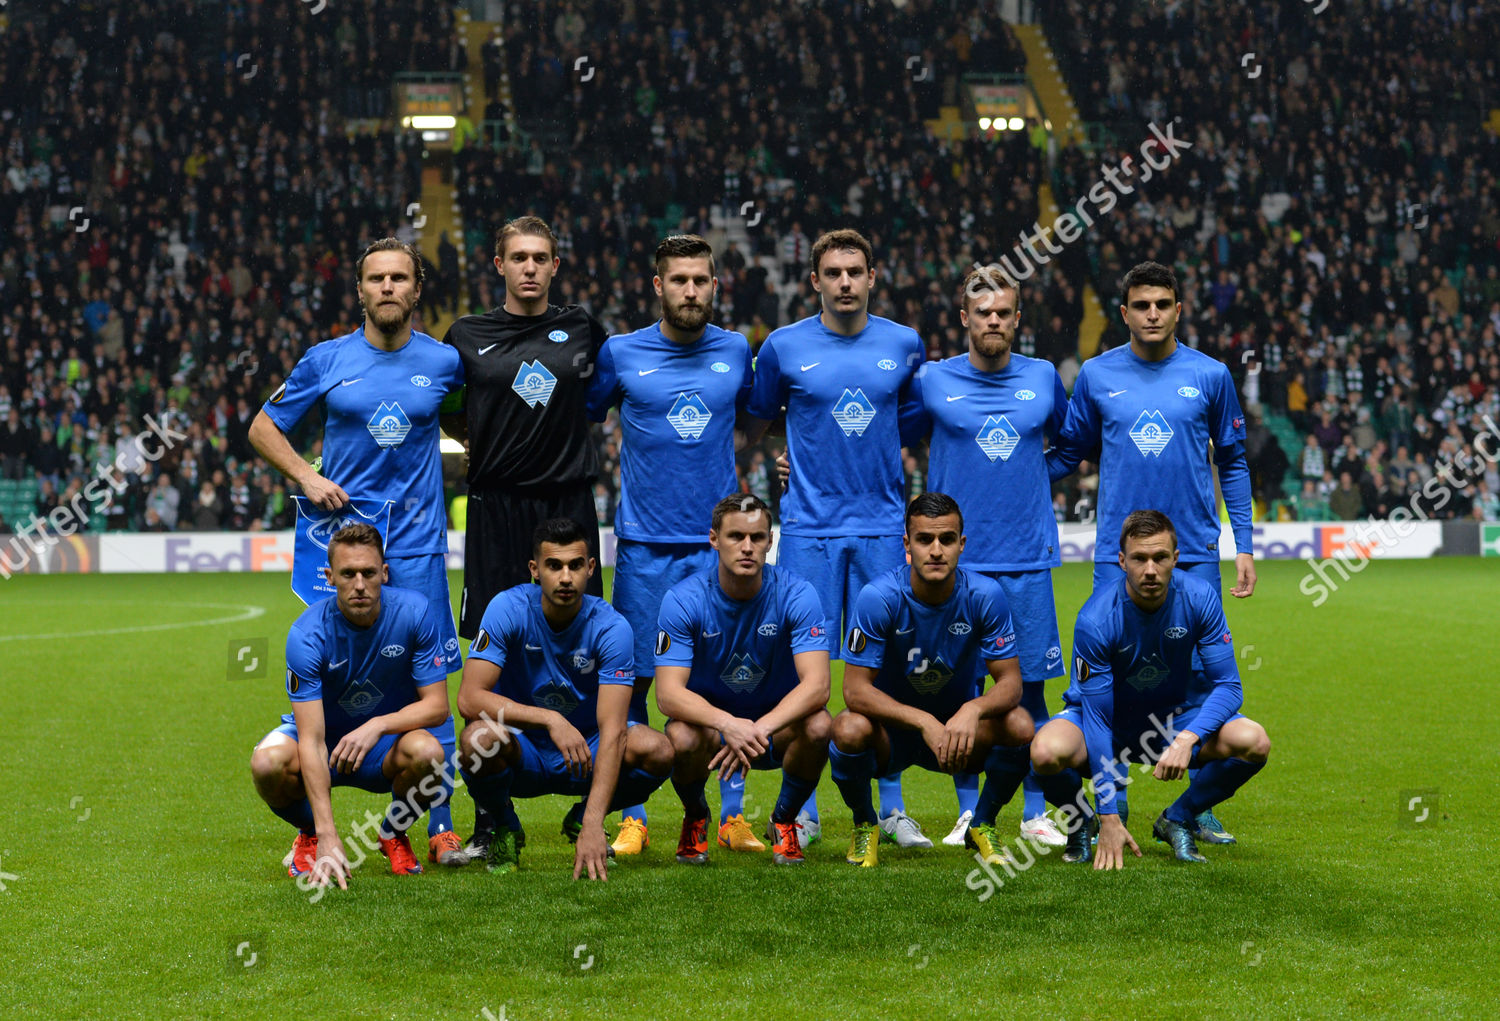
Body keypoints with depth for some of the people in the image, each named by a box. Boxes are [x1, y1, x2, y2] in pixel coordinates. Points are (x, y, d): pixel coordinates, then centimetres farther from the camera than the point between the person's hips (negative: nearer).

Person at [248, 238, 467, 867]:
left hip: (417, 544, 0)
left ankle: (441, 826, 5)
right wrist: (307, 477, -3)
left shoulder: (444, 362, 5)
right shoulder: (326, 361, 3)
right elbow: (263, 428, 11)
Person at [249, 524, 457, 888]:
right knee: (268, 762, -33)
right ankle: (310, 832, 4)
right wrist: (328, 837, -40)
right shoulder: (306, 635, -25)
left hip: (390, 742, 1)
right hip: (324, 737, -1)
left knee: (426, 752, -34)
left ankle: (393, 834, 1)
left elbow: (437, 705, -15)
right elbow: (312, 740, -31)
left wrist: (378, 725, -35)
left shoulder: (416, 612, -20)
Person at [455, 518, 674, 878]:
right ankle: (501, 829, -2)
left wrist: (592, 826, -39)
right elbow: (469, 698, -25)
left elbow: (612, 730, -27)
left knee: (657, 751, -28)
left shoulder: (611, 628, -18)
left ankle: (583, 821, 4)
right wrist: (550, 719, -38)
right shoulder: (509, 609, -17)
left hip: (586, 751, 1)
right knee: (480, 737, -36)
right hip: (523, 755, -1)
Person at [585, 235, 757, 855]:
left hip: (718, 542, 1)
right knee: (633, 680, 0)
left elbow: (755, 413, 26)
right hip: (644, 543, -1)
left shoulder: (735, 351, 7)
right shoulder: (621, 354, 1)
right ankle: (632, 818, 9)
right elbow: (580, 419, 15)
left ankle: (733, 815, 9)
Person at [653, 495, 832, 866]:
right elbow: (668, 693, -25)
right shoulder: (683, 599, -17)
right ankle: (695, 819, 2)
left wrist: (759, 729, -43)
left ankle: (784, 821, -1)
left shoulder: (796, 595, -17)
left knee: (817, 725, -32)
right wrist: (728, 724, -44)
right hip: (710, 719, 0)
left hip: (778, 725, 0)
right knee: (681, 737, -34)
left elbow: (816, 685, -27)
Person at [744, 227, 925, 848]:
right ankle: (803, 811, 8)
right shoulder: (784, 347, 1)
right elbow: (756, 420, 16)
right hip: (809, 528, -1)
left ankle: (893, 808, 11)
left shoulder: (904, 345, 5)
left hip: (882, 524, 1)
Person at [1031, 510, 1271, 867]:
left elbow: (1228, 686, -15)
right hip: (1108, 719, -2)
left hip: (1174, 716, 3)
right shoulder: (1096, 619, -27)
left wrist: (1188, 738, -37)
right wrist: (1109, 819, -28)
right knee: (1047, 752, -36)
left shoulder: (1199, 597, -19)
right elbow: (1097, 717, -25)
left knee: (1253, 743, -26)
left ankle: (1177, 820, 1)